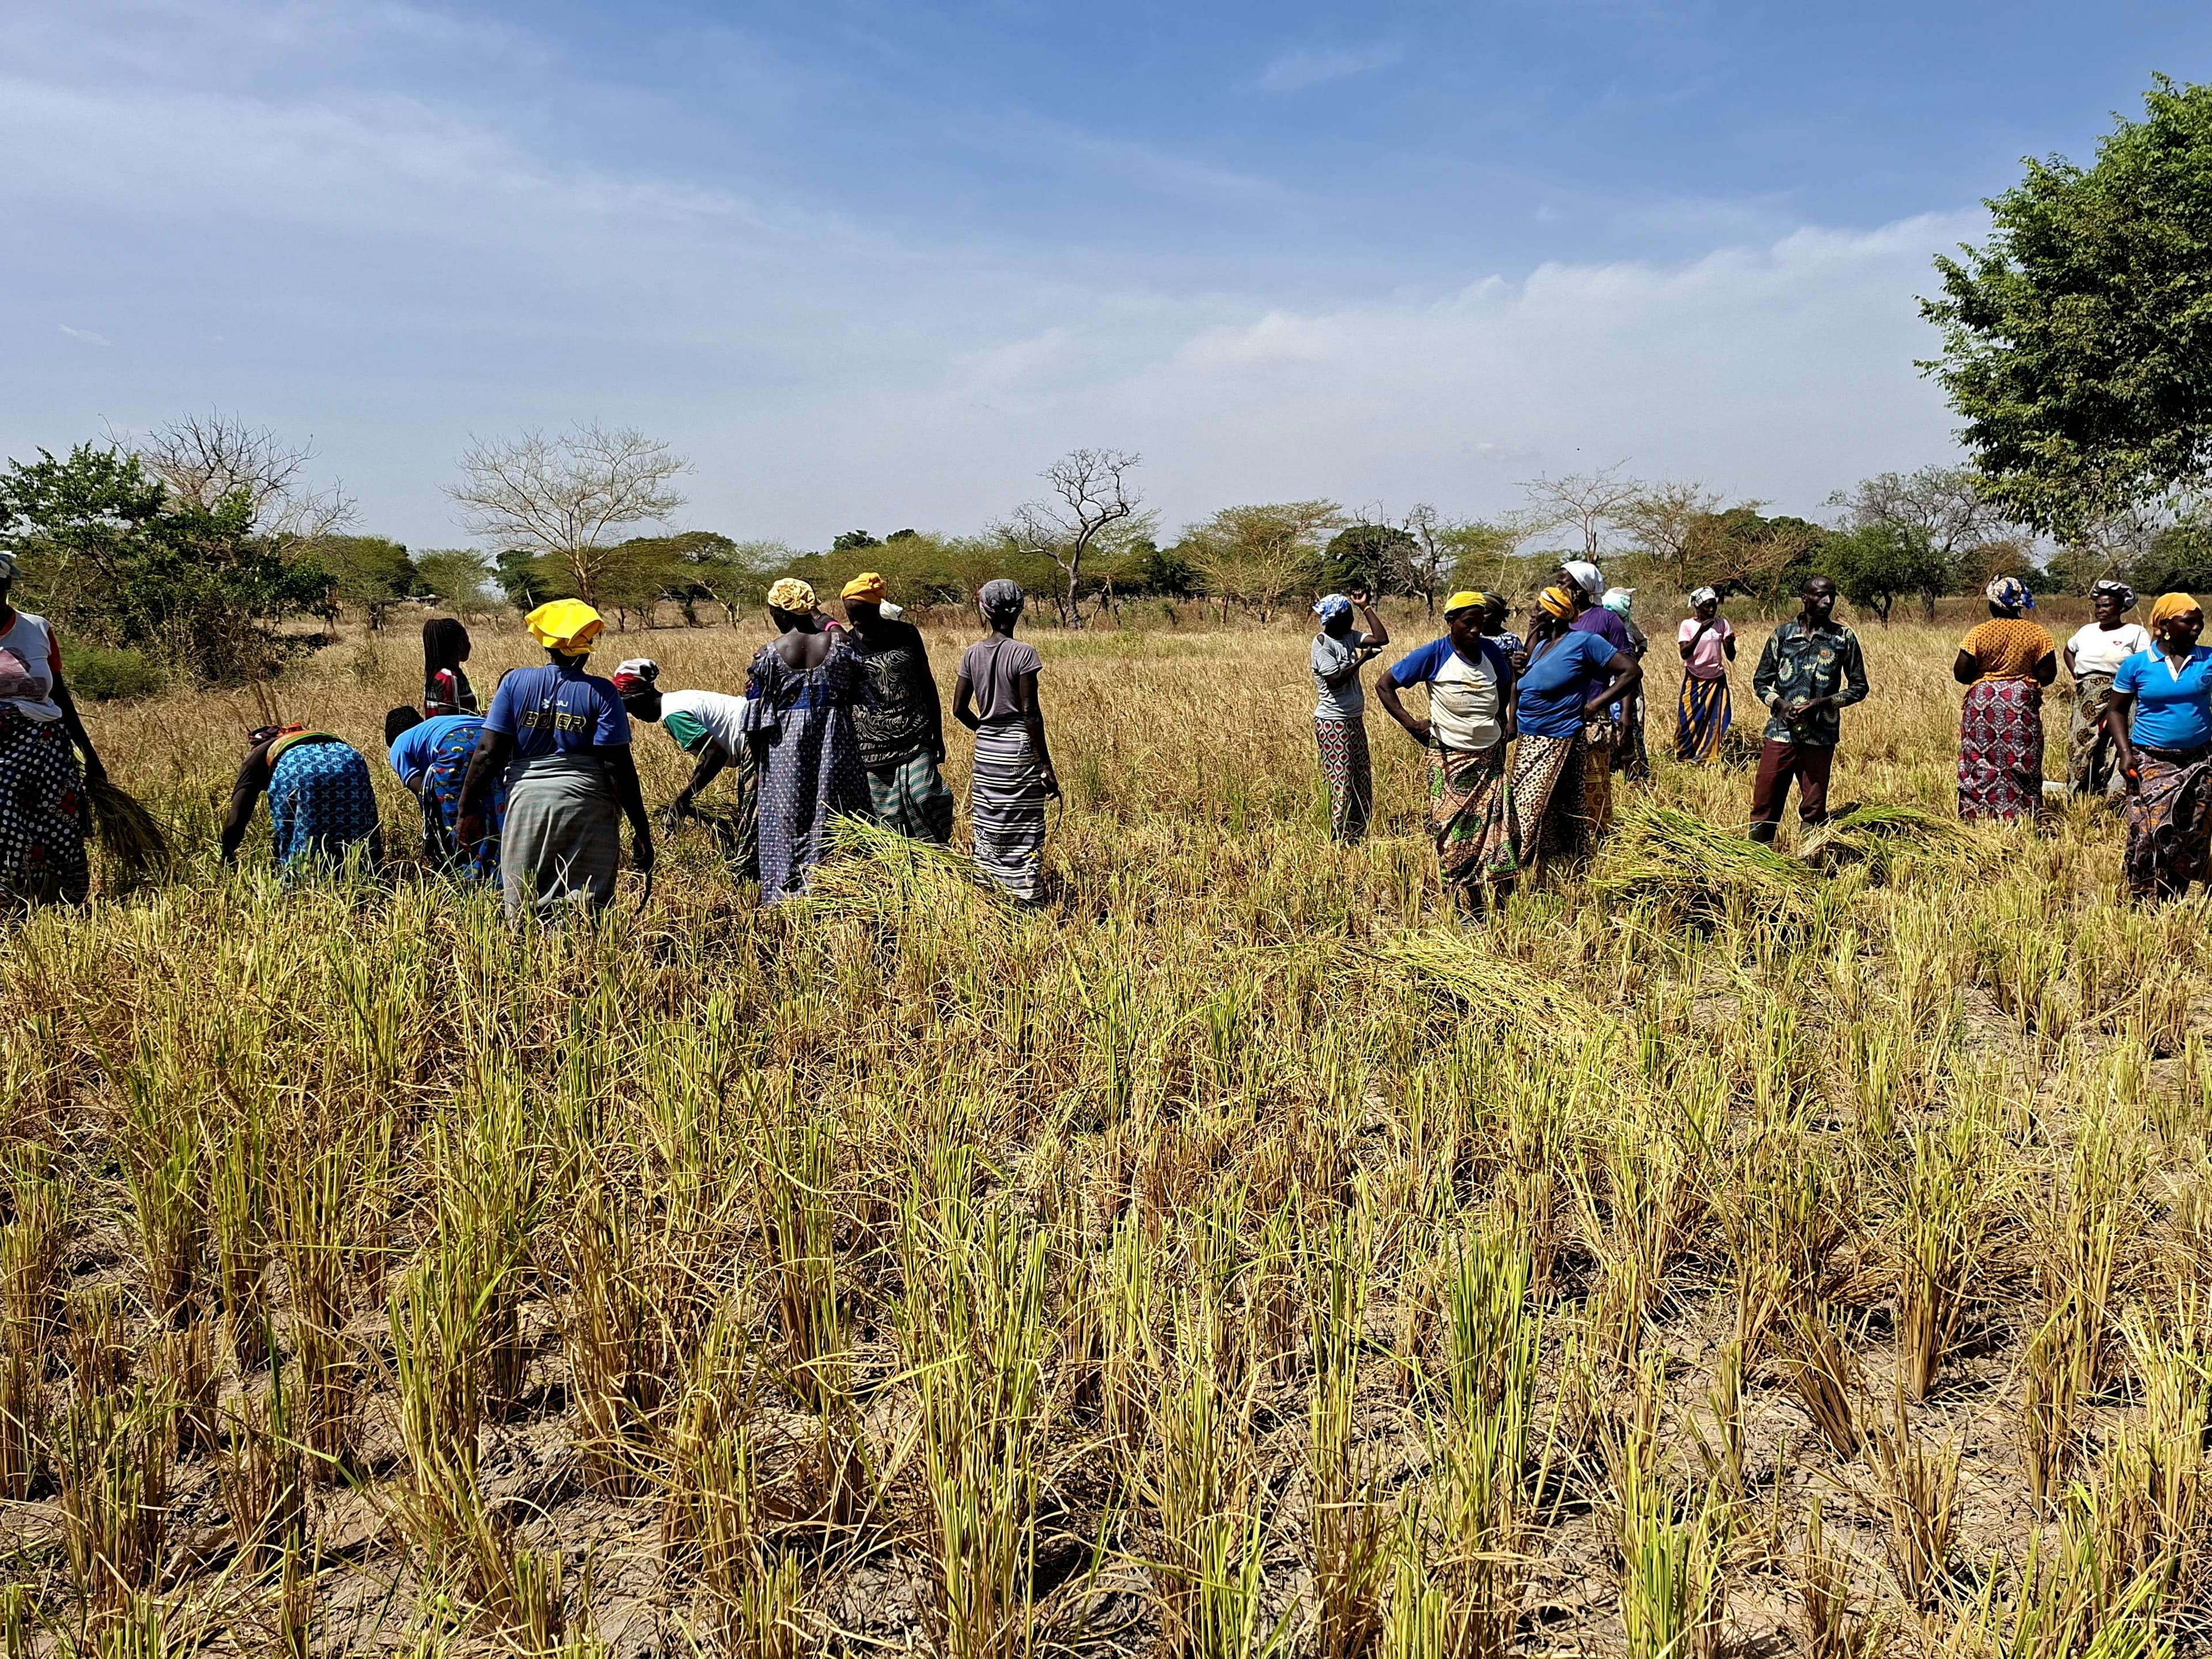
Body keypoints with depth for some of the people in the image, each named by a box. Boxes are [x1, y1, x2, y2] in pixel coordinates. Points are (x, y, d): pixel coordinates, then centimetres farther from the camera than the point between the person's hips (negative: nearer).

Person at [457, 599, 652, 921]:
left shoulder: (516, 682, 3)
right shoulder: (601, 693, -2)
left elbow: (488, 753, 0)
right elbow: (618, 766, -6)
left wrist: (468, 809, 9)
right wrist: (642, 829, -2)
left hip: (527, 801, 2)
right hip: (587, 806, -1)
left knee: (522, 908, 6)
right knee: (588, 905, -1)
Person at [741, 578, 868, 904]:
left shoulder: (769, 653, -8)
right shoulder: (839, 641, -4)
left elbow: (756, 709, -3)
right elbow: (856, 691, 0)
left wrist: (758, 756, 8)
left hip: (786, 743, -1)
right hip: (835, 738, 2)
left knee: (787, 818, 8)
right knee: (834, 813, 11)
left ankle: (785, 894, 13)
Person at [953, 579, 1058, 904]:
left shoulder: (972, 653, 3)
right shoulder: (1023, 652, -12)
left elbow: (959, 708, 5)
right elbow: (1030, 712, -15)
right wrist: (1047, 766, -10)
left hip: (985, 750, 6)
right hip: (1019, 749, -5)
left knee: (988, 828, 13)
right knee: (1025, 830, 0)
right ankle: (1028, 899, 3)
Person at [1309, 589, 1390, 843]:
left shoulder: (1350, 636, 8)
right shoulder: (1322, 643, -15)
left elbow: (1382, 639, 1)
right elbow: (1334, 680, -22)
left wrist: (1366, 607, 2)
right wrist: (1362, 659, -15)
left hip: (1354, 720, 9)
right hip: (1333, 723, -9)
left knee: (1363, 780, 12)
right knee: (1341, 784, -5)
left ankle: (1358, 840, 19)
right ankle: (1340, 842, 2)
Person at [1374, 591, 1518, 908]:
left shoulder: (1491, 651, 4)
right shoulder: (1434, 654, -9)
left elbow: (1506, 685, 25)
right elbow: (1384, 684, -5)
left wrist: (1504, 720, 10)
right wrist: (1410, 724, -12)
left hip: (1490, 757, 4)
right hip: (1450, 760, -4)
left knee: (1495, 830, 2)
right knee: (1454, 834, 1)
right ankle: (1461, 907, 8)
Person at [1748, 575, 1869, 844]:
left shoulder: (1844, 638, 2)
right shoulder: (1783, 634, 4)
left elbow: (1859, 687, 6)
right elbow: (1760, 681, 10)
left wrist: (1820, 703, -10)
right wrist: (1780, 703, -10)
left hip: (1820, 738, 0)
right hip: (1780, 733, 0)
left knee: (1813, 811, 6)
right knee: (1764, 806, 0)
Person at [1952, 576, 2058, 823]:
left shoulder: (1979, 634, -8)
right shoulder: (2038, 635, -3)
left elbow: (1960, 673, -9)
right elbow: (2047, 674, -3)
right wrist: (2026, 681, 16)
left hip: (1983, 703, -1)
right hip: (2022, 704, 1)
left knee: (1980, 760, 6)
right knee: (2021, 763, 8)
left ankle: (1979, 815, 6)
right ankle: (2021, 817, 9)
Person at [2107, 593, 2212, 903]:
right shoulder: (2136, 664, -3)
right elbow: (2116, 709, 4)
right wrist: (2125, 752, -6)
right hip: (2152, 763, -3)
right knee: (2150, 836, -9)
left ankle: (2173, 904, 18)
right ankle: (2143, 905, 2)